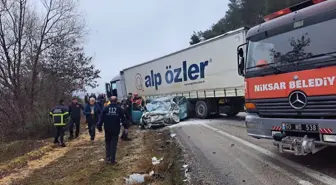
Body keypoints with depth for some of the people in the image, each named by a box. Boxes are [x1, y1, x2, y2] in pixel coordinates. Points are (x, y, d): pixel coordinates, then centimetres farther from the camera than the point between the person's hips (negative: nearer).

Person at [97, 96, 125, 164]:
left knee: (108, 143, 18)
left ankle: (108, 158, 13)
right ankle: (112, 160, 7)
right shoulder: (119, 108, -3)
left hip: (107, 129, 1)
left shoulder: (105, 108, -1)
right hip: (116, 129, -1)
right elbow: (123, 118, 0)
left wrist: (99, 126, 4)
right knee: (114, 144, 5)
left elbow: (101, 118, -4)